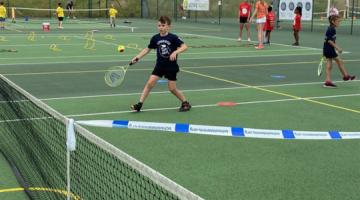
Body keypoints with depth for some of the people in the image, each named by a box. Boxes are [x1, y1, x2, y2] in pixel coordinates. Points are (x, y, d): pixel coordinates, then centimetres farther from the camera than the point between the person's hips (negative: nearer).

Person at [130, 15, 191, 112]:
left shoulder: (173, 37, -11)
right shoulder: (155, 38, -1)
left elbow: (184, 46, -14)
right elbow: (148, 49, 12)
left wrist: (175, 52, -30)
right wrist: (137, 57, 4)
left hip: (171, 67, -3)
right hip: (159, 66, 3)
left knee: (172, 89, 0)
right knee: (150, 83, -8)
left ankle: (185, 103, 20)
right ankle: (139, 104, -2)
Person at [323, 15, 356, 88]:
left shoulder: (329, 29, 14)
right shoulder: (332, 30, -16)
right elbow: (329, 40, -23)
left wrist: (324, 52, 22)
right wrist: (337, 48, -23)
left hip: (326, 49, 9)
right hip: (330, 49, -9)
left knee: (329, 66, 6)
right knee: (339, 61, 5)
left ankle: (328, 82, 3)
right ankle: (346, 77, 19)